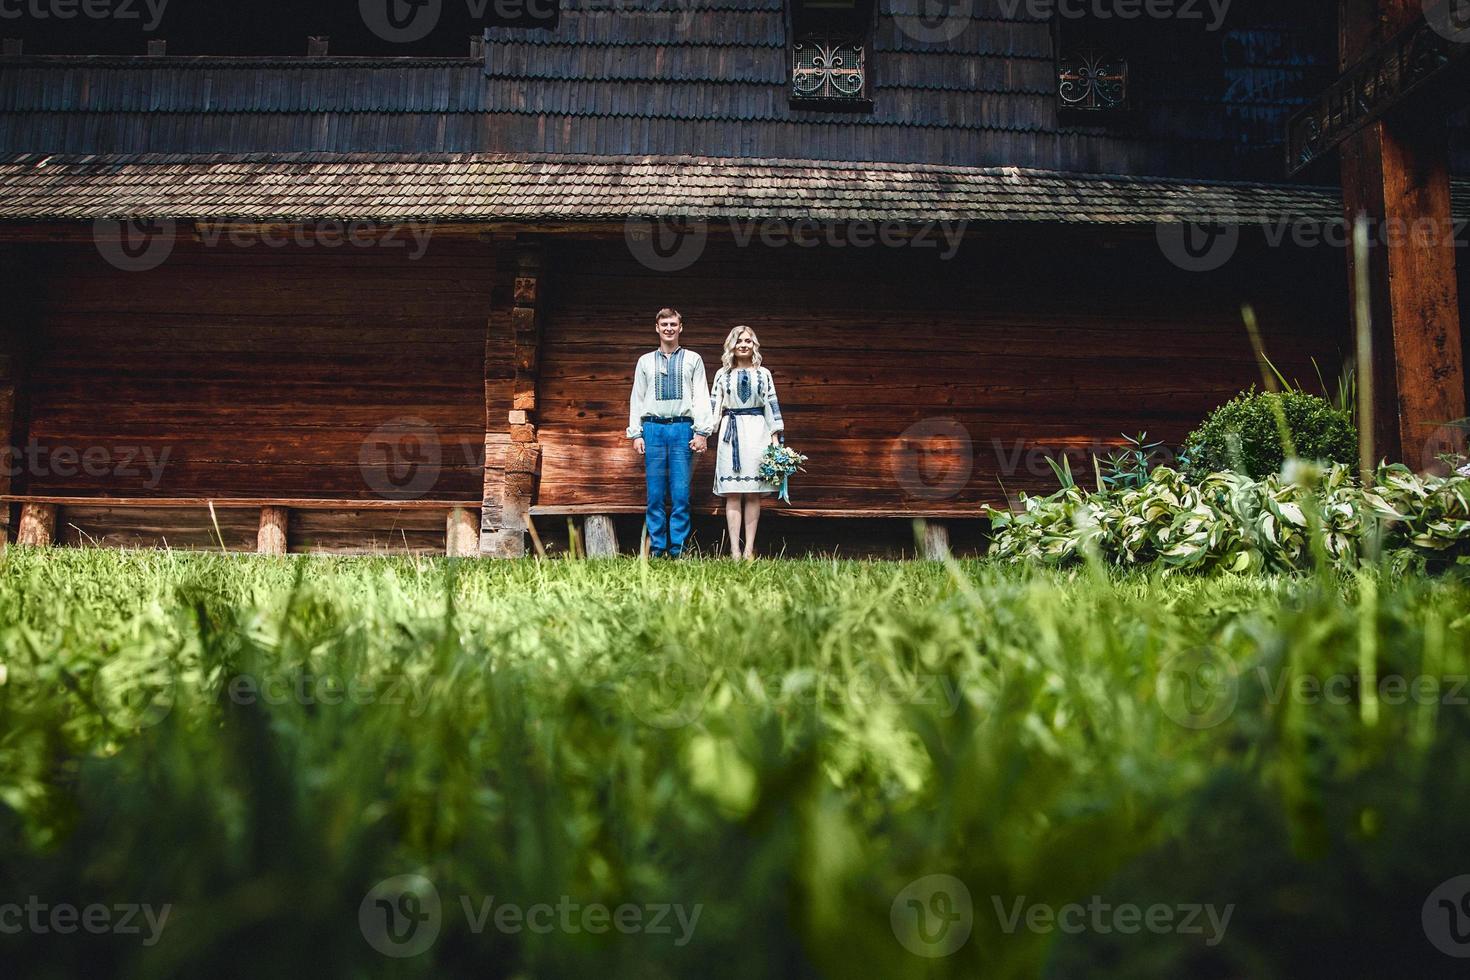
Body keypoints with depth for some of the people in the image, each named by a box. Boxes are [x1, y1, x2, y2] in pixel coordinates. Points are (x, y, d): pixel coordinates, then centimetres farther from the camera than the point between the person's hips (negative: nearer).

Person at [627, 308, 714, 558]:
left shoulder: (693, 360, 10)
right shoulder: (645, 361, 14)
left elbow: (701, 398, 5)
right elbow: (637, 399, 13)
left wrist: (701, 432, -4)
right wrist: (636, 434, 4)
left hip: (682, 428, -1)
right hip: (653, 427, 1)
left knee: (681, 493, -4)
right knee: (655, 494, 1)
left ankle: (678, 549, -1)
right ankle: (657, 548, 5)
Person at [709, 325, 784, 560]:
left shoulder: (763, 374, 11)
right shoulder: (722, 374, 11)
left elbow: (772, 405, 9)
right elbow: (713, 406, 8)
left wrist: (775, 438, 3)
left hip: (757, 431, 0)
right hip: (731, 432, 0)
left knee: (753, 493, -1)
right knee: (733, 493, -4)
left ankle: (749, 549, 1)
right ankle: (735, 549, -4)